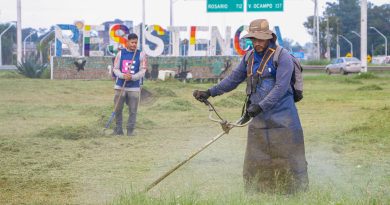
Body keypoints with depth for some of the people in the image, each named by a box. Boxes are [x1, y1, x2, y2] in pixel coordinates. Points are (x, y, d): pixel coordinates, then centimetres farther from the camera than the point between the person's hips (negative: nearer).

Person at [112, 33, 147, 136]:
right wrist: (123, 75, -16)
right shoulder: (120, 53, 4)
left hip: (134, 87, -1)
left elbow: (142, 71, -3)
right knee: (118, 109, 4)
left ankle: (130, 130, 8)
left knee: (133, 110, -1)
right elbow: (115, 69, 4)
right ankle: (118, 129, 13)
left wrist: (132, 77, -19)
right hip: (120, 86, 1)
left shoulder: (141, 54, 1)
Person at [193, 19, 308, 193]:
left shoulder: (282, 56, -11)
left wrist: (260, 106, -25)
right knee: (255, 164, 5)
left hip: (282, 119, -6)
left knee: (288, 160, -3)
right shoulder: (249, 57, 10)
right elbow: (233, 79, 20)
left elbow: (281, 87, -19)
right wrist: (210, 92, 15)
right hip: (258, 120, 6)